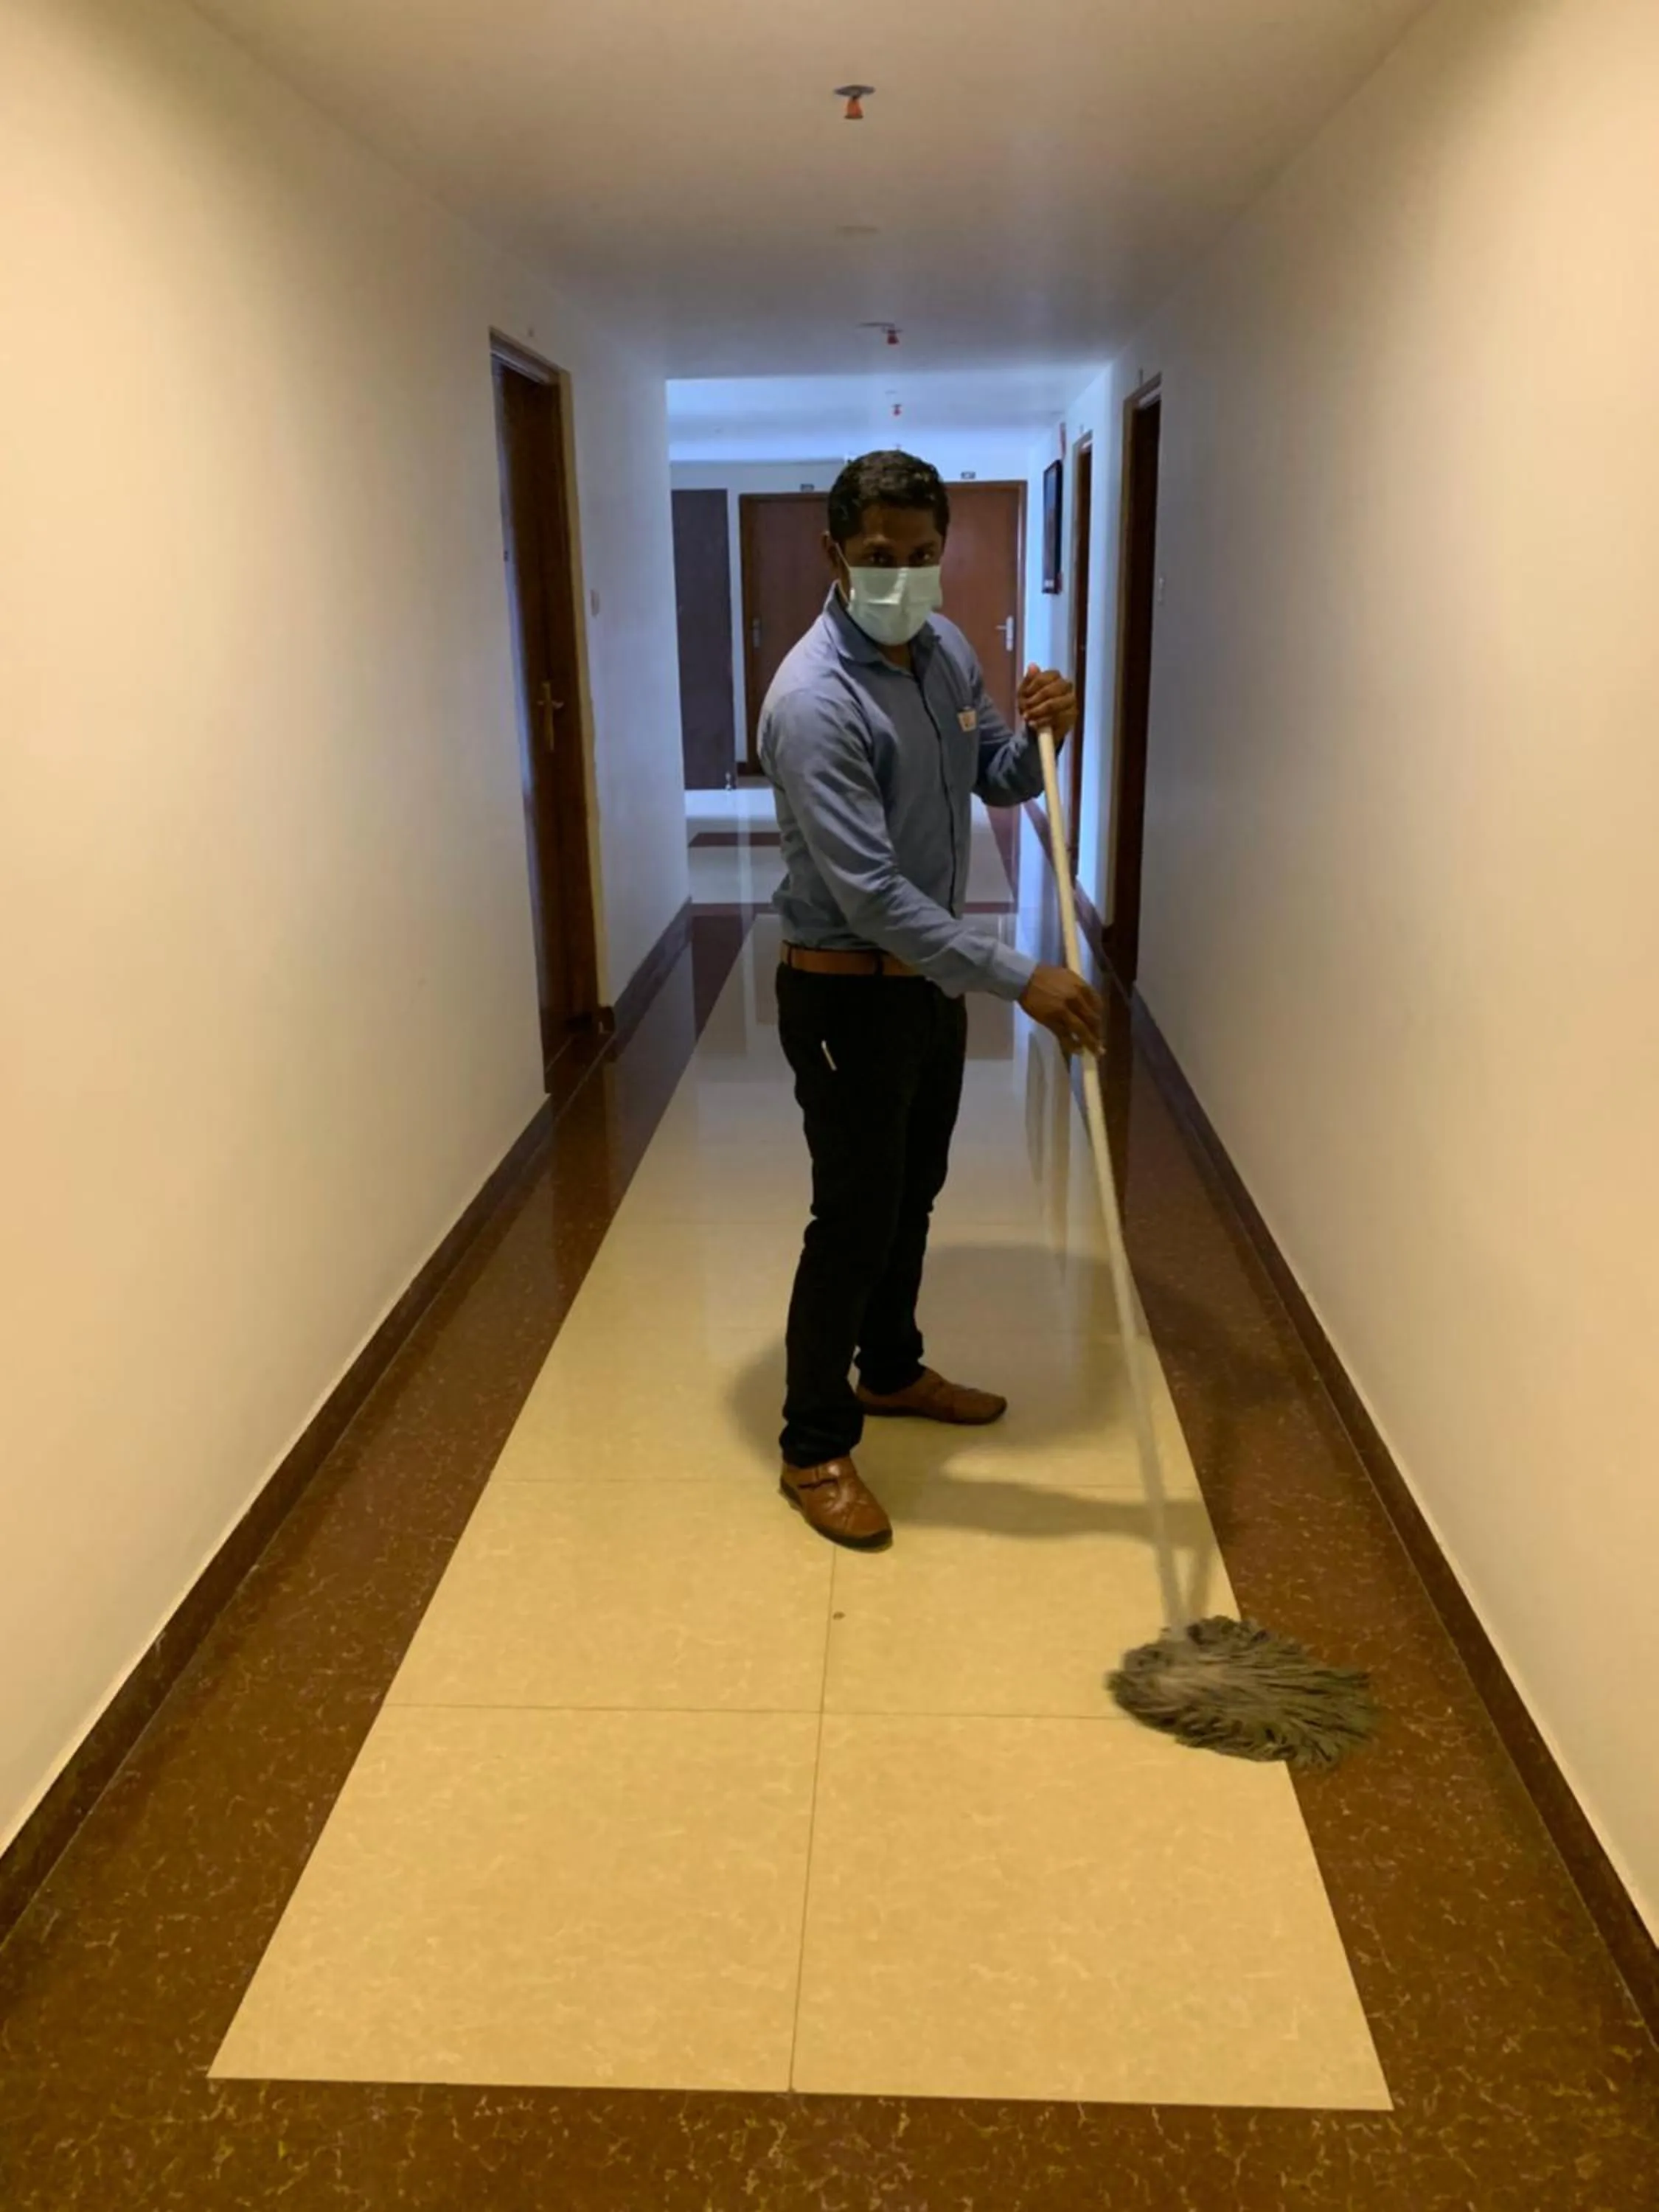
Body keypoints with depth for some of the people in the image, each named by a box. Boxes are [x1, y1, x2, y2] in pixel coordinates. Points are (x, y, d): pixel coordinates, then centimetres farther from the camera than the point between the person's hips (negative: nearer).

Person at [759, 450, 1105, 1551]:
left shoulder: (946, 646, 1)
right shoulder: (814, 699, -26)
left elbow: (998, 779, 12)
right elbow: (870, 892, -31)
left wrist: (1042, 731, -12)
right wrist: (1021, 977, -33)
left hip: (933, 976, 8)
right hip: (848, 994, -8)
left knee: (915, 1191, 21)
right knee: (854, 1218, -1)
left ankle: (891, 1368, 42)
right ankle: (816, 1449, 15)